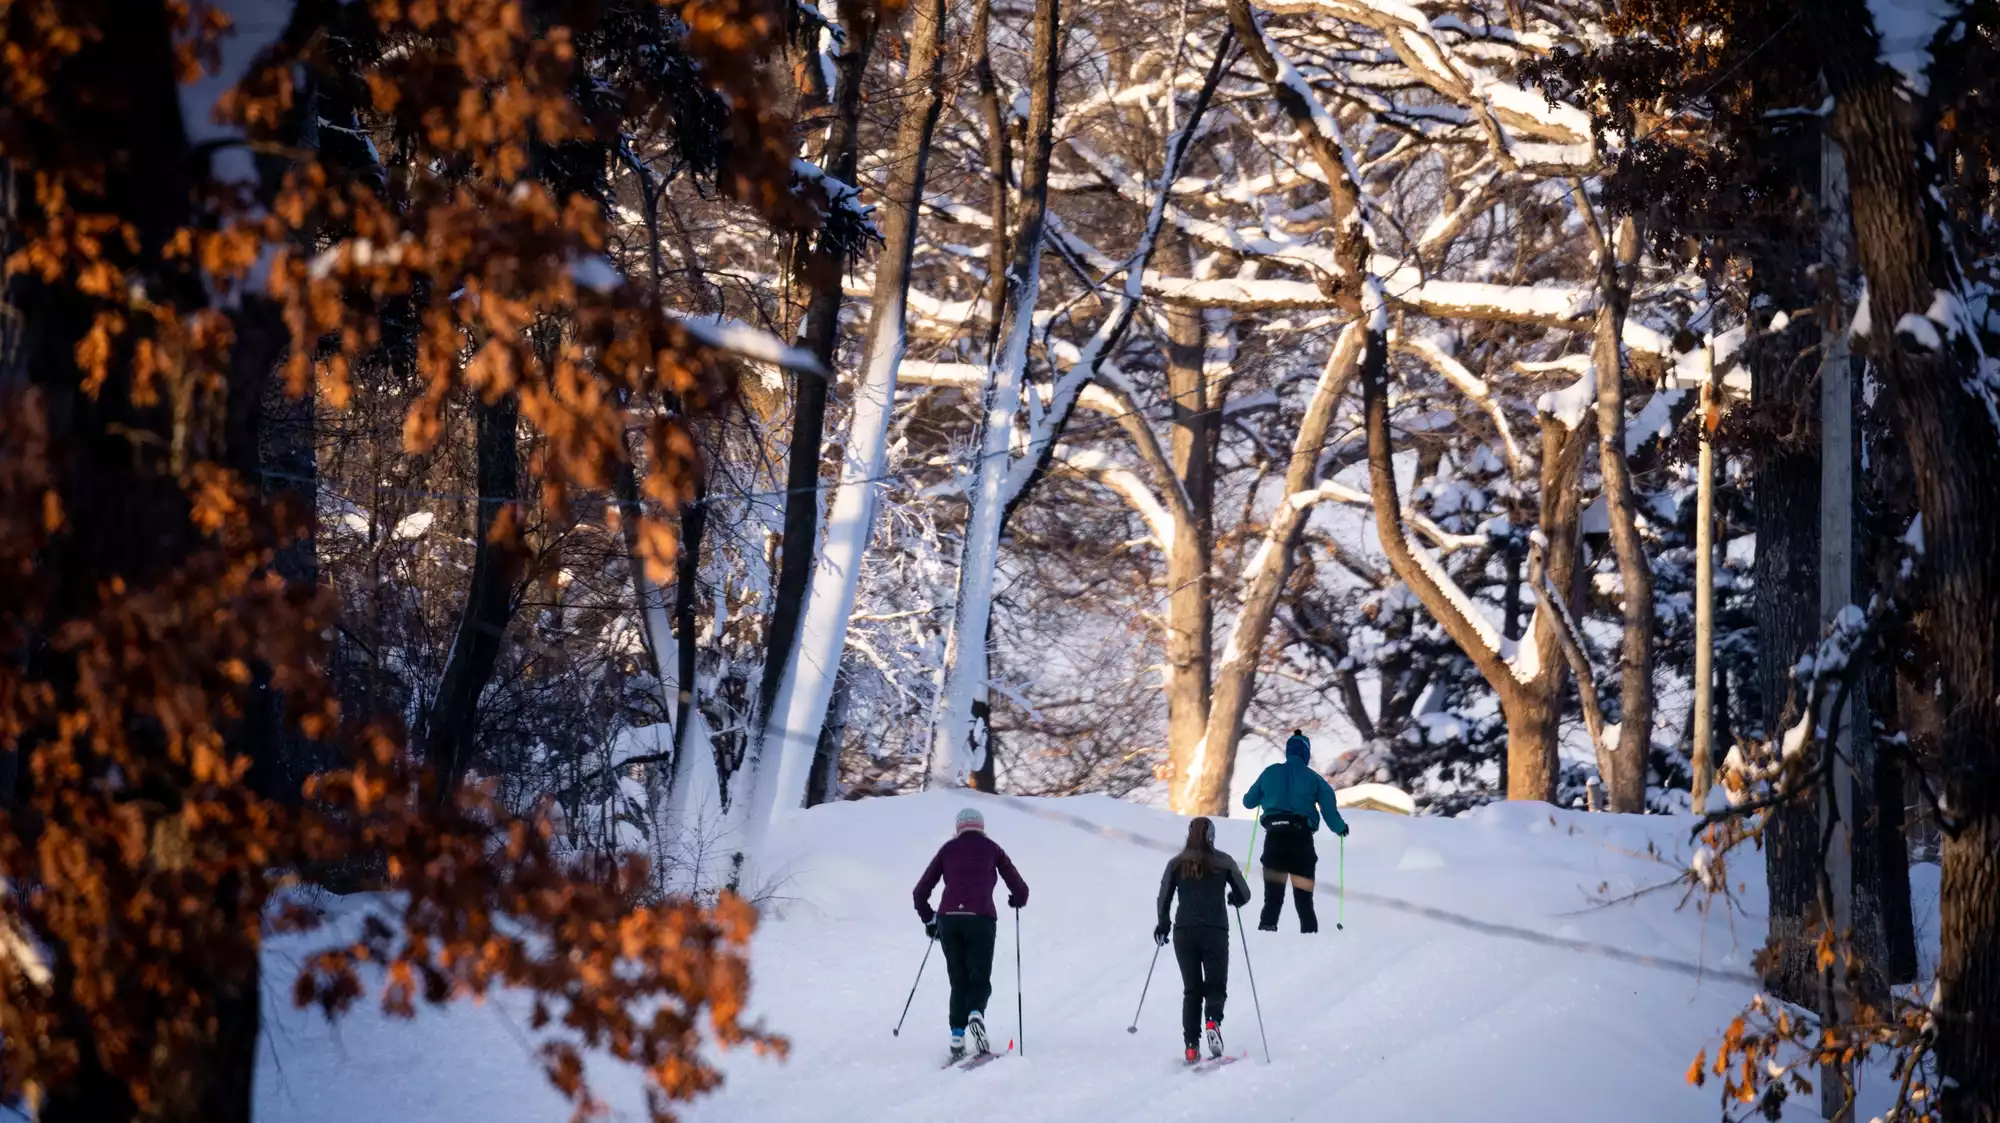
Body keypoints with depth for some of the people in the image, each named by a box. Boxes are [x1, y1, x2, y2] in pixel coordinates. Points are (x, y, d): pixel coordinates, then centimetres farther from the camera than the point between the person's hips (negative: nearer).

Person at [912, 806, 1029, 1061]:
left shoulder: (948, 849, 17)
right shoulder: (991, 849, 14)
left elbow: (921, 891, 16)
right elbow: (1020, 890, 14)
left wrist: (928, 920, 31)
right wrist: (1016, 900, 37)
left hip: (948, 919, 2)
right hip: (980, 919, -1)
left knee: (959, 981, 13)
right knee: (980, 980, 5)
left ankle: (957, 1036, -1)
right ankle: (975, 1014, -26)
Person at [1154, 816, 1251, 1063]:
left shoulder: (1176, 864, 5)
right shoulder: (1223, 862, 2)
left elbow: (1163, 899, 4)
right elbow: (1244, 895, 7)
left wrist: (1162, 925, 21)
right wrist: (1233, 899, 30)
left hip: (1184, 932, 2)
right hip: (1216, 931, -2)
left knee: (1191, 989, 10)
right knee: (1216, 986, 7)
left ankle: (1191, 1045, -1)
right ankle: (1213, 1021, -26)